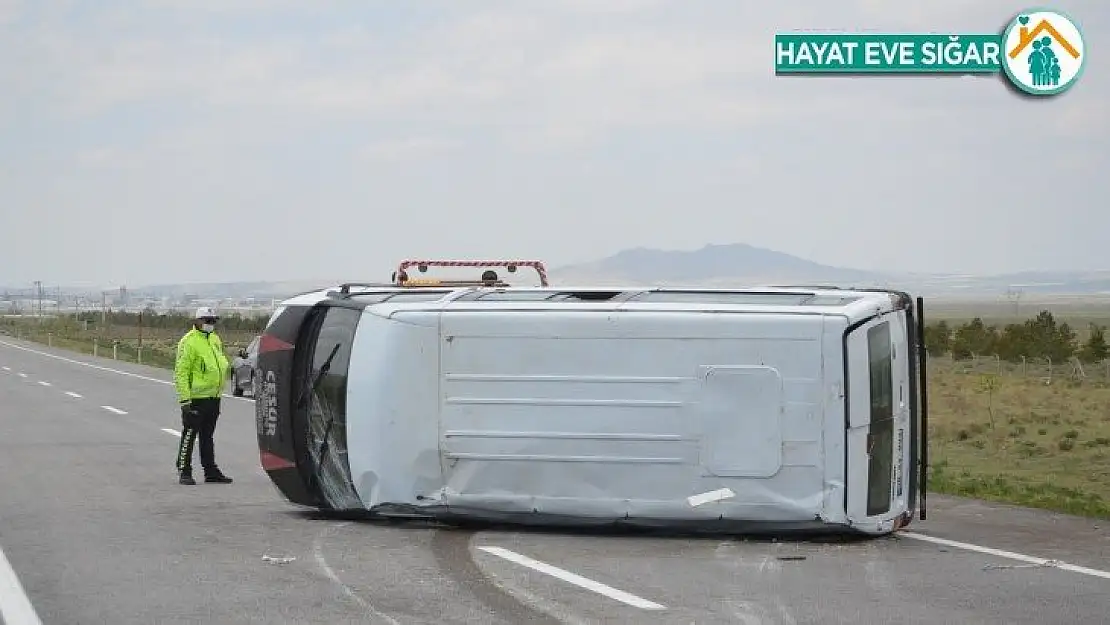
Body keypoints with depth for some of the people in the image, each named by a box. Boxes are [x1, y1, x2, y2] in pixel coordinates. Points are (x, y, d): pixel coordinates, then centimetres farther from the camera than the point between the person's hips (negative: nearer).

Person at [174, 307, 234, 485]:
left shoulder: (215, 340, 14)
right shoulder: (189, 341, -12)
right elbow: (181, 371, -16)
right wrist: (184, 398, -20)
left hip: (214, 397, 8)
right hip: (196, 398, -8)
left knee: (207, 436, 16)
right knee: (189, 436, -3)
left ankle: (211, 471, 21)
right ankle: (184, 471, 3)